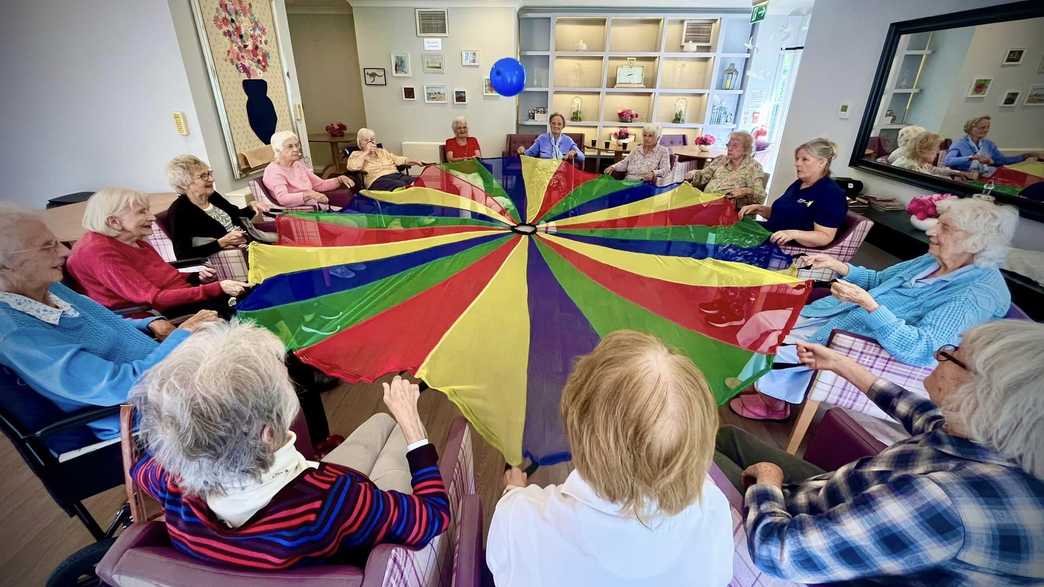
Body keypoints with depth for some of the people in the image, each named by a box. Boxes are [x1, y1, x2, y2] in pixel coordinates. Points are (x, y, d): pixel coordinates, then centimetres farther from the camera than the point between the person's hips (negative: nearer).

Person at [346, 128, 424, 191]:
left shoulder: (382, 151, 32)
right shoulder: (356, 155, 16)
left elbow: (398, 159, 22)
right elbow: (352, 167, -6)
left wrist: (415, 161, 4)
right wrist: (366, 152, 0)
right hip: (377, 179, -5)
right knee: (402, 186, -38)